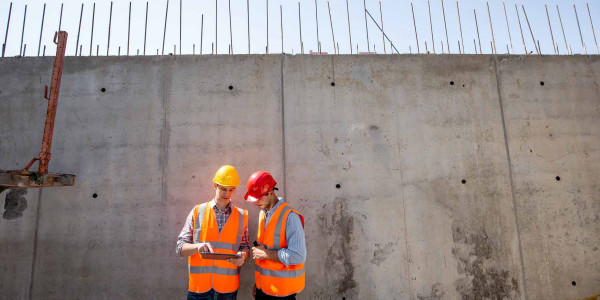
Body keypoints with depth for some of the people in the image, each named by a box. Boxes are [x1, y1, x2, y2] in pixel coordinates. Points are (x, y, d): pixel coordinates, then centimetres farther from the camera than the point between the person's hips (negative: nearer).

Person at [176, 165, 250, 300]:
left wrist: (243, 256, -13)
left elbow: (245, 247, 9)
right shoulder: (197, 212, 0)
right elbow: (180, 248, -2)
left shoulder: (242, 216, 4)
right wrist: (198, 246, -22)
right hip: (199, 286, -1)